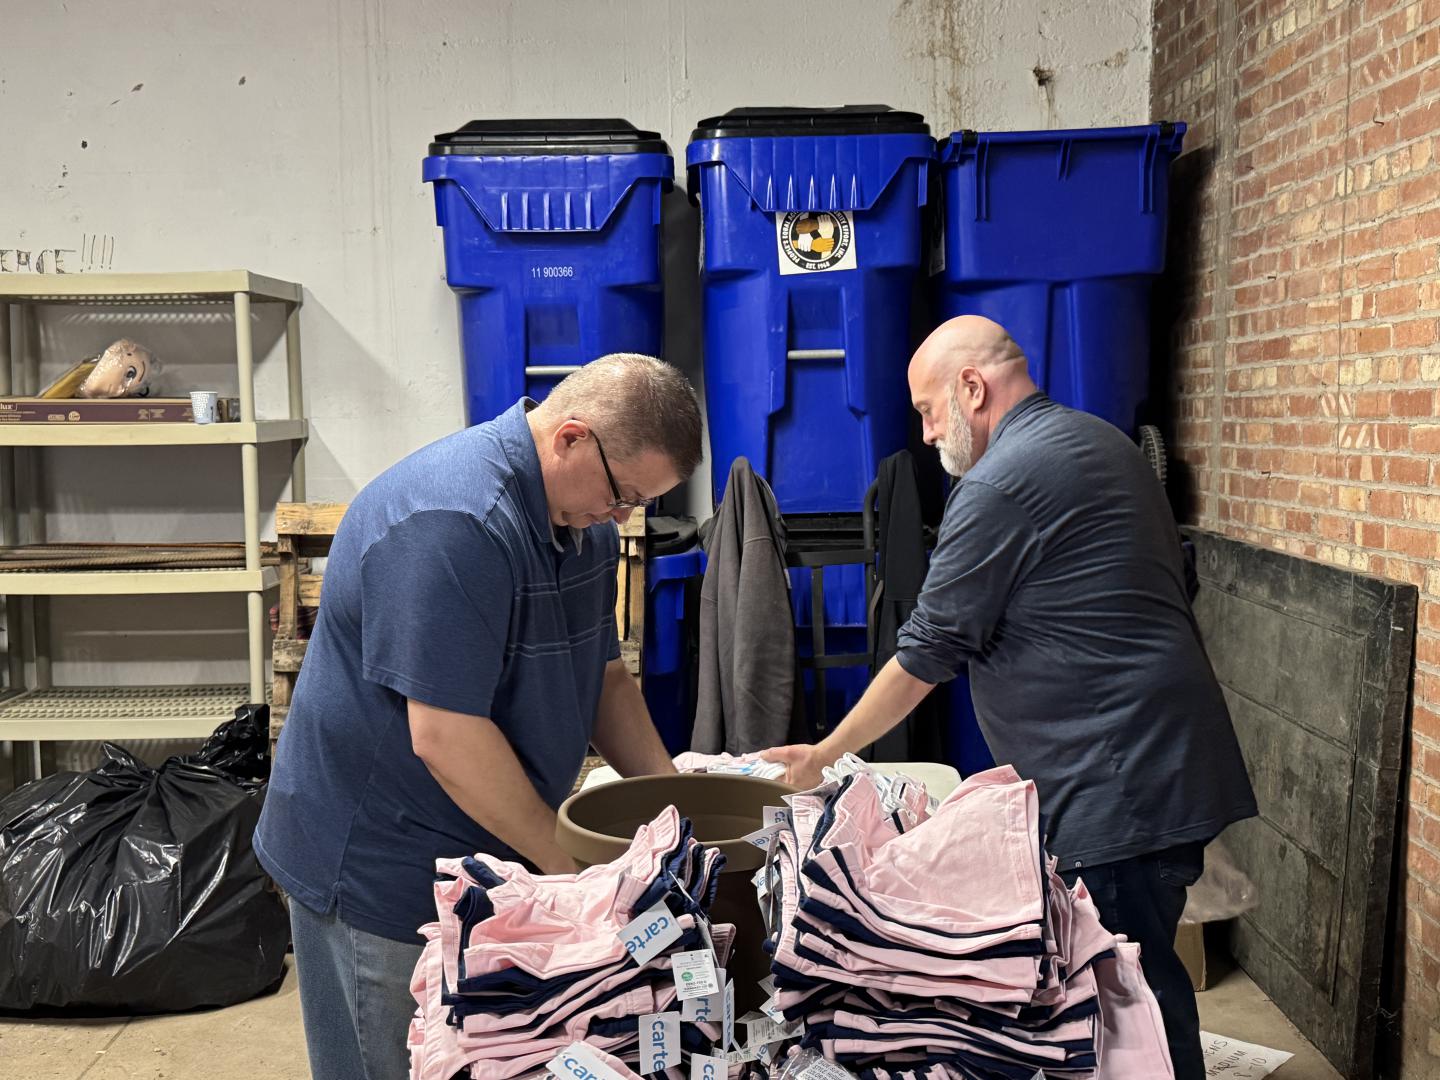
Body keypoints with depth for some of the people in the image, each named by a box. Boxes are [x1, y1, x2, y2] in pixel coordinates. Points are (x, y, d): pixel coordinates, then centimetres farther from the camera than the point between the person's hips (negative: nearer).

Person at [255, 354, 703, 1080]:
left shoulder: (585, 516, 2)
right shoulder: (451, 523, -28)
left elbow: (602, 674, 11)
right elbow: (446, 737, -30)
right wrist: (570, 862, -20)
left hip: (493, 852, 8)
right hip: (380, 869, -8)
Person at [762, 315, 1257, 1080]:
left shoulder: (1000, 483, -15)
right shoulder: (1099, 442, 14)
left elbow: (926, 656, -12)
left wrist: (823, 755, 0)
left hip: (1121, 786, -10)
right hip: (1163, 763, 10)